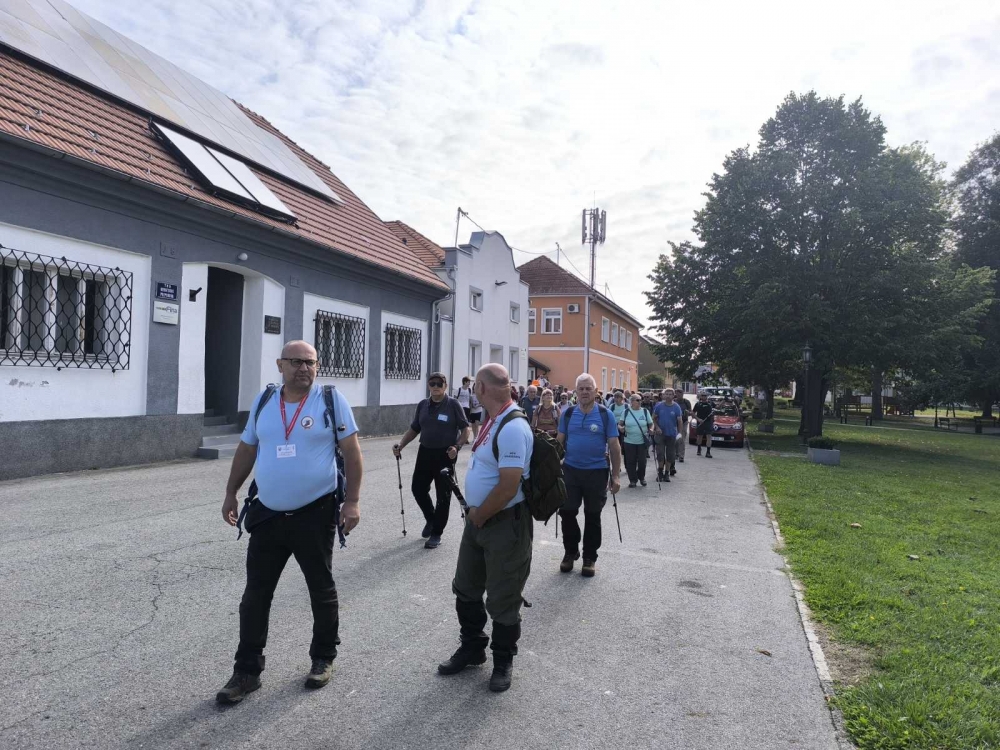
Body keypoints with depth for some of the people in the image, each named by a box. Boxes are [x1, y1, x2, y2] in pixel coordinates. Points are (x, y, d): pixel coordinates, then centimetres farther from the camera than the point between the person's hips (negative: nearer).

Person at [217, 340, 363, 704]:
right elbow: (246, 449, 14)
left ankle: (323, 658, 33)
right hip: (267, 514, 4)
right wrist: (231, 493, 13)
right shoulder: (263, 401, 4)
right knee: (255, 595, 9)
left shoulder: (331, 400, -8)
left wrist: (352, 501, -12)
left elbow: (352, 452, -7)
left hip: (315, 514, -3)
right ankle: (247, 670, 25)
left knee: (321, 591, 13)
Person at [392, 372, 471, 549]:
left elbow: (466, 429, -7)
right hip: (425, 452, 5)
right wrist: (400, 445, -3)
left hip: (445, 455, -5)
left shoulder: (453, 405, -8)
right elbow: (414, 429, 11)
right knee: (417, 488, 8)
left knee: (443, 495, 2)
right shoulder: (422, 405, 6)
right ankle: (431, 519, 35)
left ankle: (436, 534, 16)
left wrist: (457, 447, -22)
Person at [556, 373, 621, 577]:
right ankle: (570, 552, 28)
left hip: (597, 472, -2)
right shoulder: (567, 414, 1)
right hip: (570, 470, 2)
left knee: (592, 517, 9)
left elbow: (614, 447, -4)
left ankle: (590, 558, 24)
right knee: (566, 512, 7)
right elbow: (559, 442, 8)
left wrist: (615, 476, -6)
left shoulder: (605, 415, -6)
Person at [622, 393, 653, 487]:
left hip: (642, 441, 0)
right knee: (631, 462, 3)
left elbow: (651, 424, 8)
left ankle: (642, 478, 27)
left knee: (642, 461, 6)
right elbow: (621, 424, 7)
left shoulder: (645, 411, 2)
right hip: (629, 441, 0)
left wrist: (651, 430, -13)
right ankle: (632, 480, 16)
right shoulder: (626, 412, 1)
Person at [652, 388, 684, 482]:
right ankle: (660, 472, 13)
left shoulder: (676, 407, -3)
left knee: (670, 455, 7)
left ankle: (667, 473, 20)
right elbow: (654, 418, 5)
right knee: (660, 454, -4)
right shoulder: (659, 406, -2)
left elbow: (679, 421, -1)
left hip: (672, 434, 1)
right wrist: (657, 427, -10)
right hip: (660, 433, -1)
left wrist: (679, 433, -7)